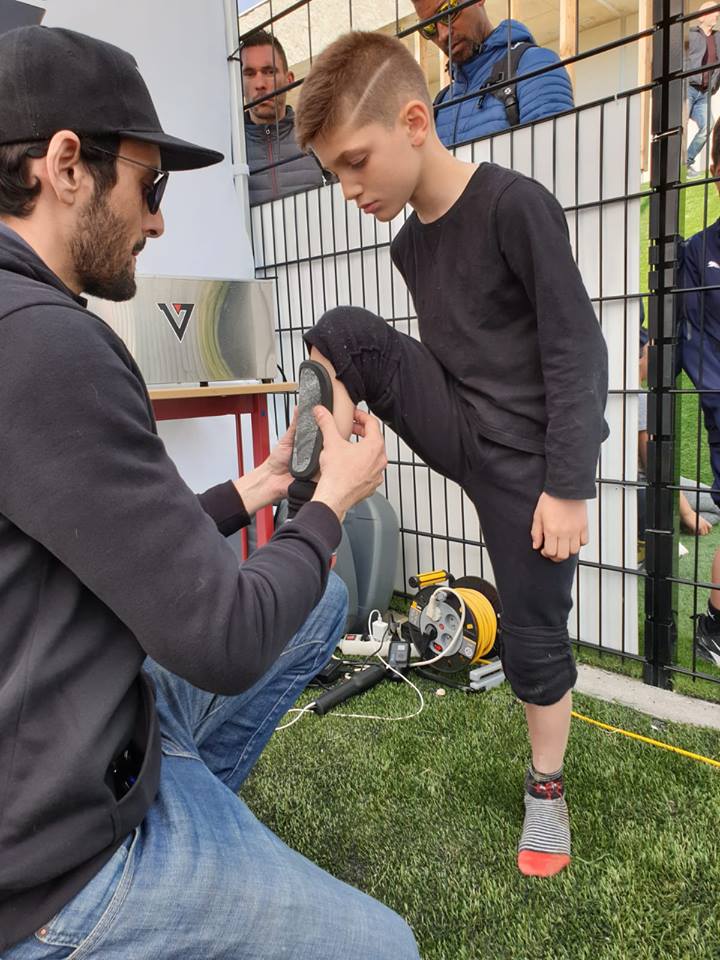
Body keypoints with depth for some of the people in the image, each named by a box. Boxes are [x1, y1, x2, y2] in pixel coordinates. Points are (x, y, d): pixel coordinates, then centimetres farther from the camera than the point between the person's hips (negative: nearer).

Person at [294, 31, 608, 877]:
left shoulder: (514, 206, -16)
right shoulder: (409, 244, 6)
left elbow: (577, 349, -18)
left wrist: (566, 485, -19)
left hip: (524, 457, -5)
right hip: (457, 434, 6)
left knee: (532, 639, 3)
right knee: (345, 335, -13)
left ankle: (546, 791, 29)